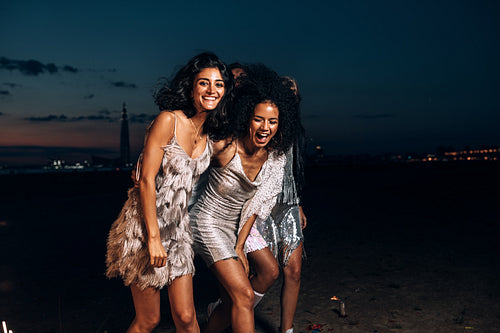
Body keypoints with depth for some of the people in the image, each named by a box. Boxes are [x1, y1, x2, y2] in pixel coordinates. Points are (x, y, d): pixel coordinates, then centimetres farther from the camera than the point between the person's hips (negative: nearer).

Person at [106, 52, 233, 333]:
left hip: (179, 229, 6)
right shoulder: (169, 121, -15)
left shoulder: (212, 138, 6)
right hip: (145, 226, -5)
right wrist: (153, 238, -18)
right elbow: (146, 180, -17)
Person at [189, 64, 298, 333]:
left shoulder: (274, 157, -6)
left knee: (232, 302, 11)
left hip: (235, 227, 7)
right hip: (207, 222, -6)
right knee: (244, 296, -13)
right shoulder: (224, 148, -24)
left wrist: (239, 246, 0)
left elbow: (254, 205, 0)